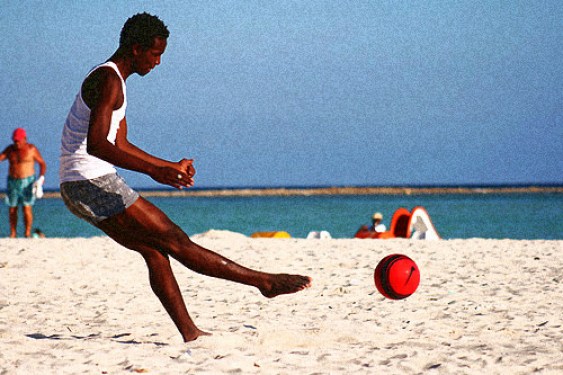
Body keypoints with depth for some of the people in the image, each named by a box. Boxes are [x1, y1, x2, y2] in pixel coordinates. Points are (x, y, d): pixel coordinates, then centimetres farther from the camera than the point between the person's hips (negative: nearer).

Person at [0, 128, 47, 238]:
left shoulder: (31, 149, -6)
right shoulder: (10, 149, 4)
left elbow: (42, 163, -1)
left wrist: (41, 178, -13)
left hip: (27, 182, -4)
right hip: (12, 182, 4)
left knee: (27, 209, -10)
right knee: (12, 209, 4)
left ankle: (27, 234, -3)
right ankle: (13, 234, 14)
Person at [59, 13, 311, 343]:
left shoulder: (112, 80, 19)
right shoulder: (109, 80, -15)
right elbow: (95, 145, -28)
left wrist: (169, 166, 33)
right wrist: (154, 171, -36)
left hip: (81, 190, 10)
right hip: (91, 182, -10)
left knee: (154, 250, 10)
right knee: (175, 241, -8)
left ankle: (190, 333, 9)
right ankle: (265, 282, -9)